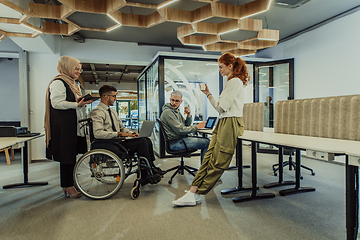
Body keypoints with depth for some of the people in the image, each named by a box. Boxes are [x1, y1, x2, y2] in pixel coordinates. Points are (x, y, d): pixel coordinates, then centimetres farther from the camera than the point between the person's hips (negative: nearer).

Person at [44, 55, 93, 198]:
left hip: (74, 124, 10)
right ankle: (67, 186, 6)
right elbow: (57, 103, -18)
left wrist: (83, 102, 10)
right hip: (63, 125, -10)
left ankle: (70, 184, 23)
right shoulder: (58, 82, -9)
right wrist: (77, 104, -23)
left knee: (73, 154, 12)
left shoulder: (72, 83, 21)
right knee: (66, 155, -4)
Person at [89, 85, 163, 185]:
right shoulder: (97, 112, -11)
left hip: (118, 140, 9)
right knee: (141, 142, -22)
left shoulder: (112, 111, 19)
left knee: (147, 140, -9)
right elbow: (98, 133, -24)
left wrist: (131, 133, 2)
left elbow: (122, 127, 23)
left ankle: (145, 177, -7)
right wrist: (119, 134, -25)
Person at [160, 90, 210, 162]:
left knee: (206, 140, 11)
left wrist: (189, 115, -1)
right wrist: (196, 127, -13)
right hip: (175, 143, -10)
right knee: (207, 142, -13)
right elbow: (180, 130, -21)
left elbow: (186, 125, 18)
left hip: (181, 138, 10)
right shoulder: (167, 112, -16)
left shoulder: (176, 111, 15)